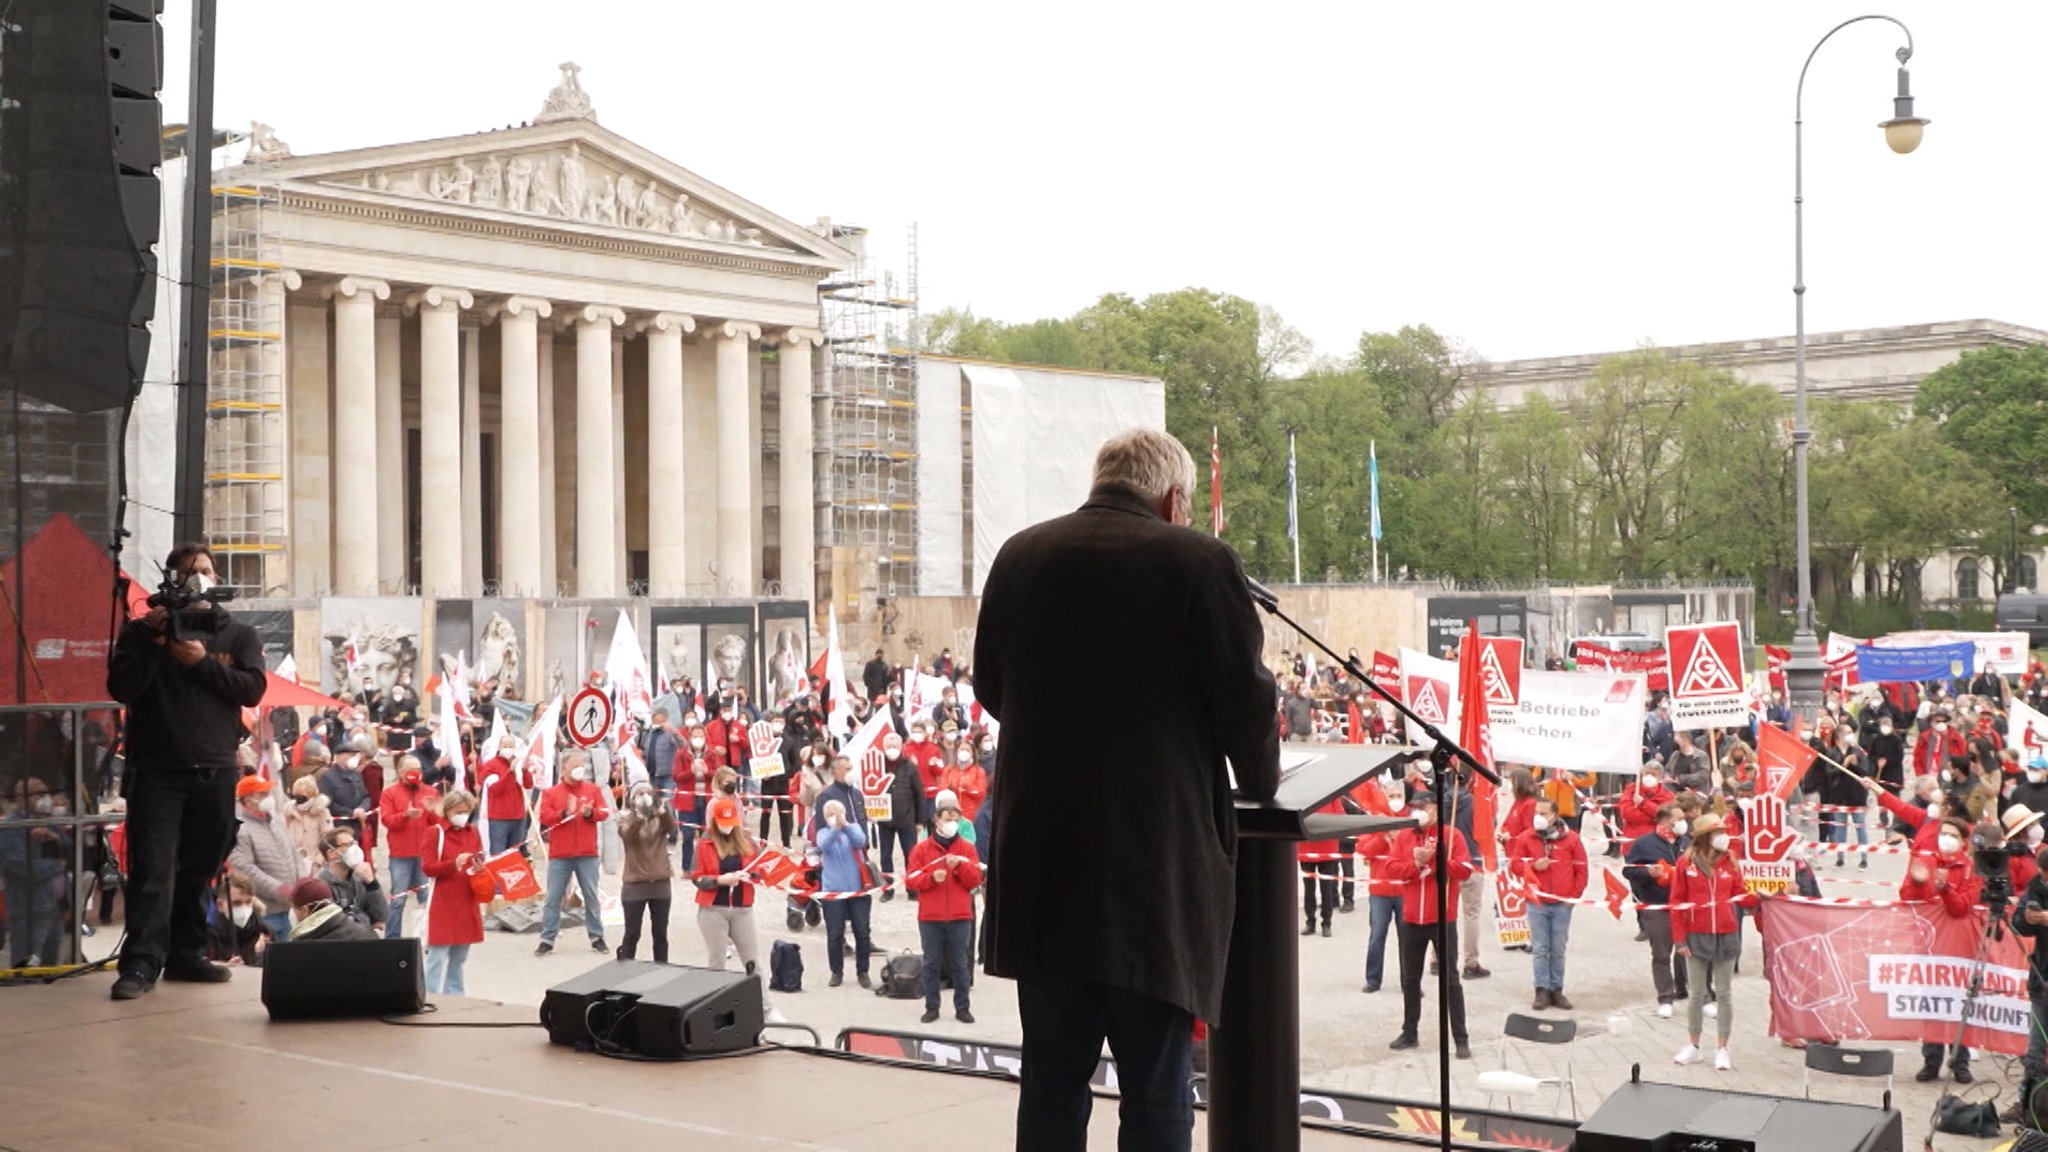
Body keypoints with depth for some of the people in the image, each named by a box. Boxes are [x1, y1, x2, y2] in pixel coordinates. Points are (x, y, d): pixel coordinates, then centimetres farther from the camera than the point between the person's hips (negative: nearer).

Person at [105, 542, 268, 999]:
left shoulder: (239, 635, 11)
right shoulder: (143, 631, 7)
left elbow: (253, 689, -3)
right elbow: (121, 689, -6)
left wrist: (203, 662, -12)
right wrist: (152, 641, -14)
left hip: (215, 772, 3)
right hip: (156, 770, -2)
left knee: (199, 869, 8)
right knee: (152, 867, -11)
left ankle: (185, 954, 17)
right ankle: (142, 962, -14)